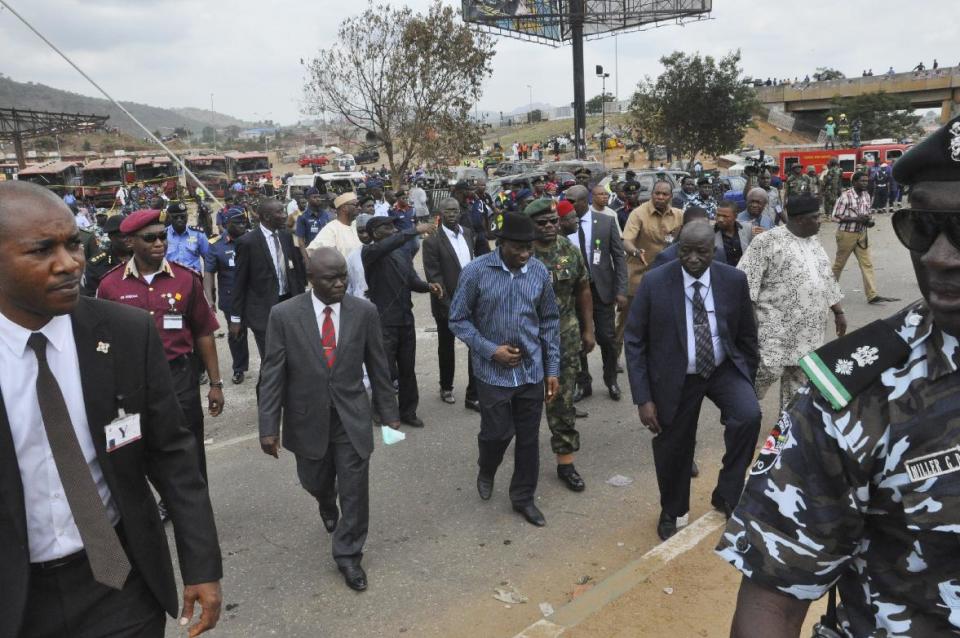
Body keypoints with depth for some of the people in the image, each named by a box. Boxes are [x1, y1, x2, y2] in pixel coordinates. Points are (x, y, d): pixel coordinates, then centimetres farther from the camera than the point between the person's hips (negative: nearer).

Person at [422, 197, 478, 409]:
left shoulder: (467, 233, 5)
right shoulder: (433, 241, -12)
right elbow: (433, 277, -15)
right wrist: (448, 306, -17)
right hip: (447, 303, -4)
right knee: (446, 347, 15)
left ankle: (473, 395, 9)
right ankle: (446, 387, 36)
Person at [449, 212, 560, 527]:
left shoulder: (540, 272, -3)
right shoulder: (476, 271, -12)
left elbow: (550, 322, 6)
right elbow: (458, 320, -6)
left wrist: (553, 369, 4)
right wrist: (491, 350, -16)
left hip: (532, 371, 3)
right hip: (493, 372, -3)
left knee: (529, 438, 11)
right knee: (498, 432, 4)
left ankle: (523, 497, 30)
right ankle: (486, 471, 38)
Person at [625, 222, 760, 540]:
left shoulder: (734, 280, -8)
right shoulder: (654, 282, -16)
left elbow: (747, 335, 5)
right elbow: (634, 341, -11)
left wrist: (748, 381, 8)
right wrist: (643, 398, -14)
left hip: (724, 369, 2)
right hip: (675, 377, -1)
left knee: (749, 416, -25)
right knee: (673, 450, 10)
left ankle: (726, 495, -2)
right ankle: (671, 512, 41)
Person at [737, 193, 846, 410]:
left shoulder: (813, 242, 13)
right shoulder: (768, 241, -12)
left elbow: (827, 279, 22)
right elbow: (746, 281, -15)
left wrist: (838, 312, 20)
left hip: (809, 330, 7)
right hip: (777, 326, -7)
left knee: (799, 378, 11)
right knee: (767, 371, -10)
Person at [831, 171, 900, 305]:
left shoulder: (866, 195, 4)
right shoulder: (845, 196, -16)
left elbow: (867, 212, 18)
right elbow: (836, 216, -17)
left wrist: (870, 219, -5)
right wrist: (856, 219, -22)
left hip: (862, 234, 6)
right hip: (846, 234, -6)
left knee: (867, 264, 0)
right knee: (839, 263, 8)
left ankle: (872, 295, -1)